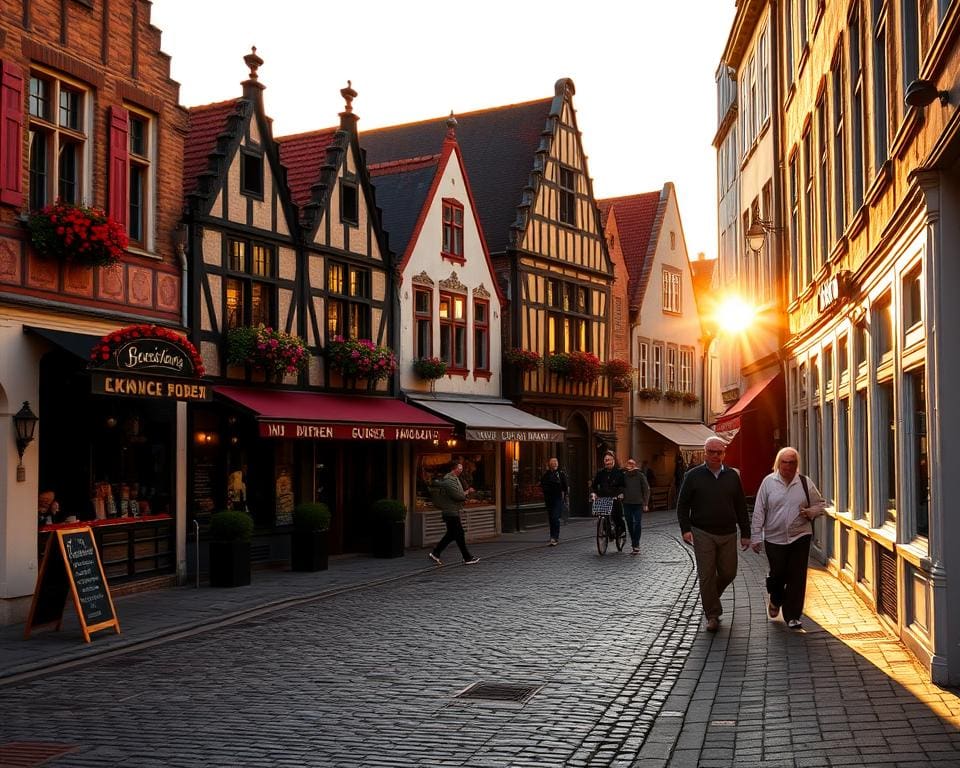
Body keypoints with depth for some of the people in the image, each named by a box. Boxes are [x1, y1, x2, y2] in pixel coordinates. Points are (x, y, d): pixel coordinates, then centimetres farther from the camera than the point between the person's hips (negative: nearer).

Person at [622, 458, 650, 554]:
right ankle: (635, 545, 21)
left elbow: (646, 489, 1)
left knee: (637, 524, -11)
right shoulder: (623, 475, 6)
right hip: (627, 503, 3)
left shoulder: (640, 475, 0)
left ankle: (636, 545, -9)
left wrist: (645, 504, -4)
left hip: (638, 504, -3)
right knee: (629, 524, 8)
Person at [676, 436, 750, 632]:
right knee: (707, 575, -3)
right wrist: (686, 529, -9)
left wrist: (745, 533, 8)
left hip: (728, 535, 3)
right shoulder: (693, 476, 0)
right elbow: (682, 505, 2)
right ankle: (712, 615, 6)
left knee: (728, 573, 6)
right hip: (703, 534, -3)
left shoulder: (732, 475, 8)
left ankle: (710, 597, 34)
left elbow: (741, 507, 11)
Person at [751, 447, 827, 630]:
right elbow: (759, 511, 0)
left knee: (797, 578, -2)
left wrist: (810, 512, -9)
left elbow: (821, 504, 14)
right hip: (774, 538, -1)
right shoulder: (768, 482, -1)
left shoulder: (805, 483, 3)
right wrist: (756, 536, -2)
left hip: (800, 537, 1)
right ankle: (775, 600, 37)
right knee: (777, 574, 4)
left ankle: (793, 616, 7)